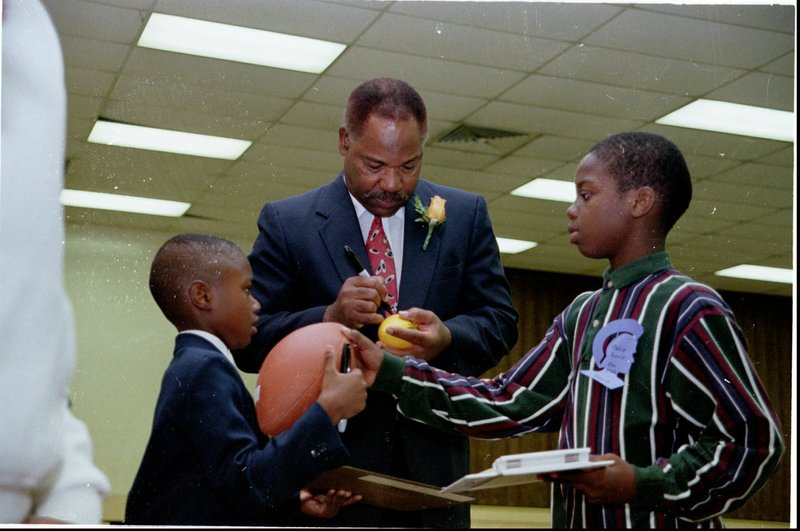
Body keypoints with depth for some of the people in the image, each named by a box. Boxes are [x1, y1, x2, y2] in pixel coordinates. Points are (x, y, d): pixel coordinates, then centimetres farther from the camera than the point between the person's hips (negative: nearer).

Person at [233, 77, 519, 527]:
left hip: (433, 461, 2)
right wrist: (329, 318, -21)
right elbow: (250, 342, -3)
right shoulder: (287, 222, 0)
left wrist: (448, 338, -17)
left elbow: (500, 321, 5)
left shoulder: (466, 215, 6)